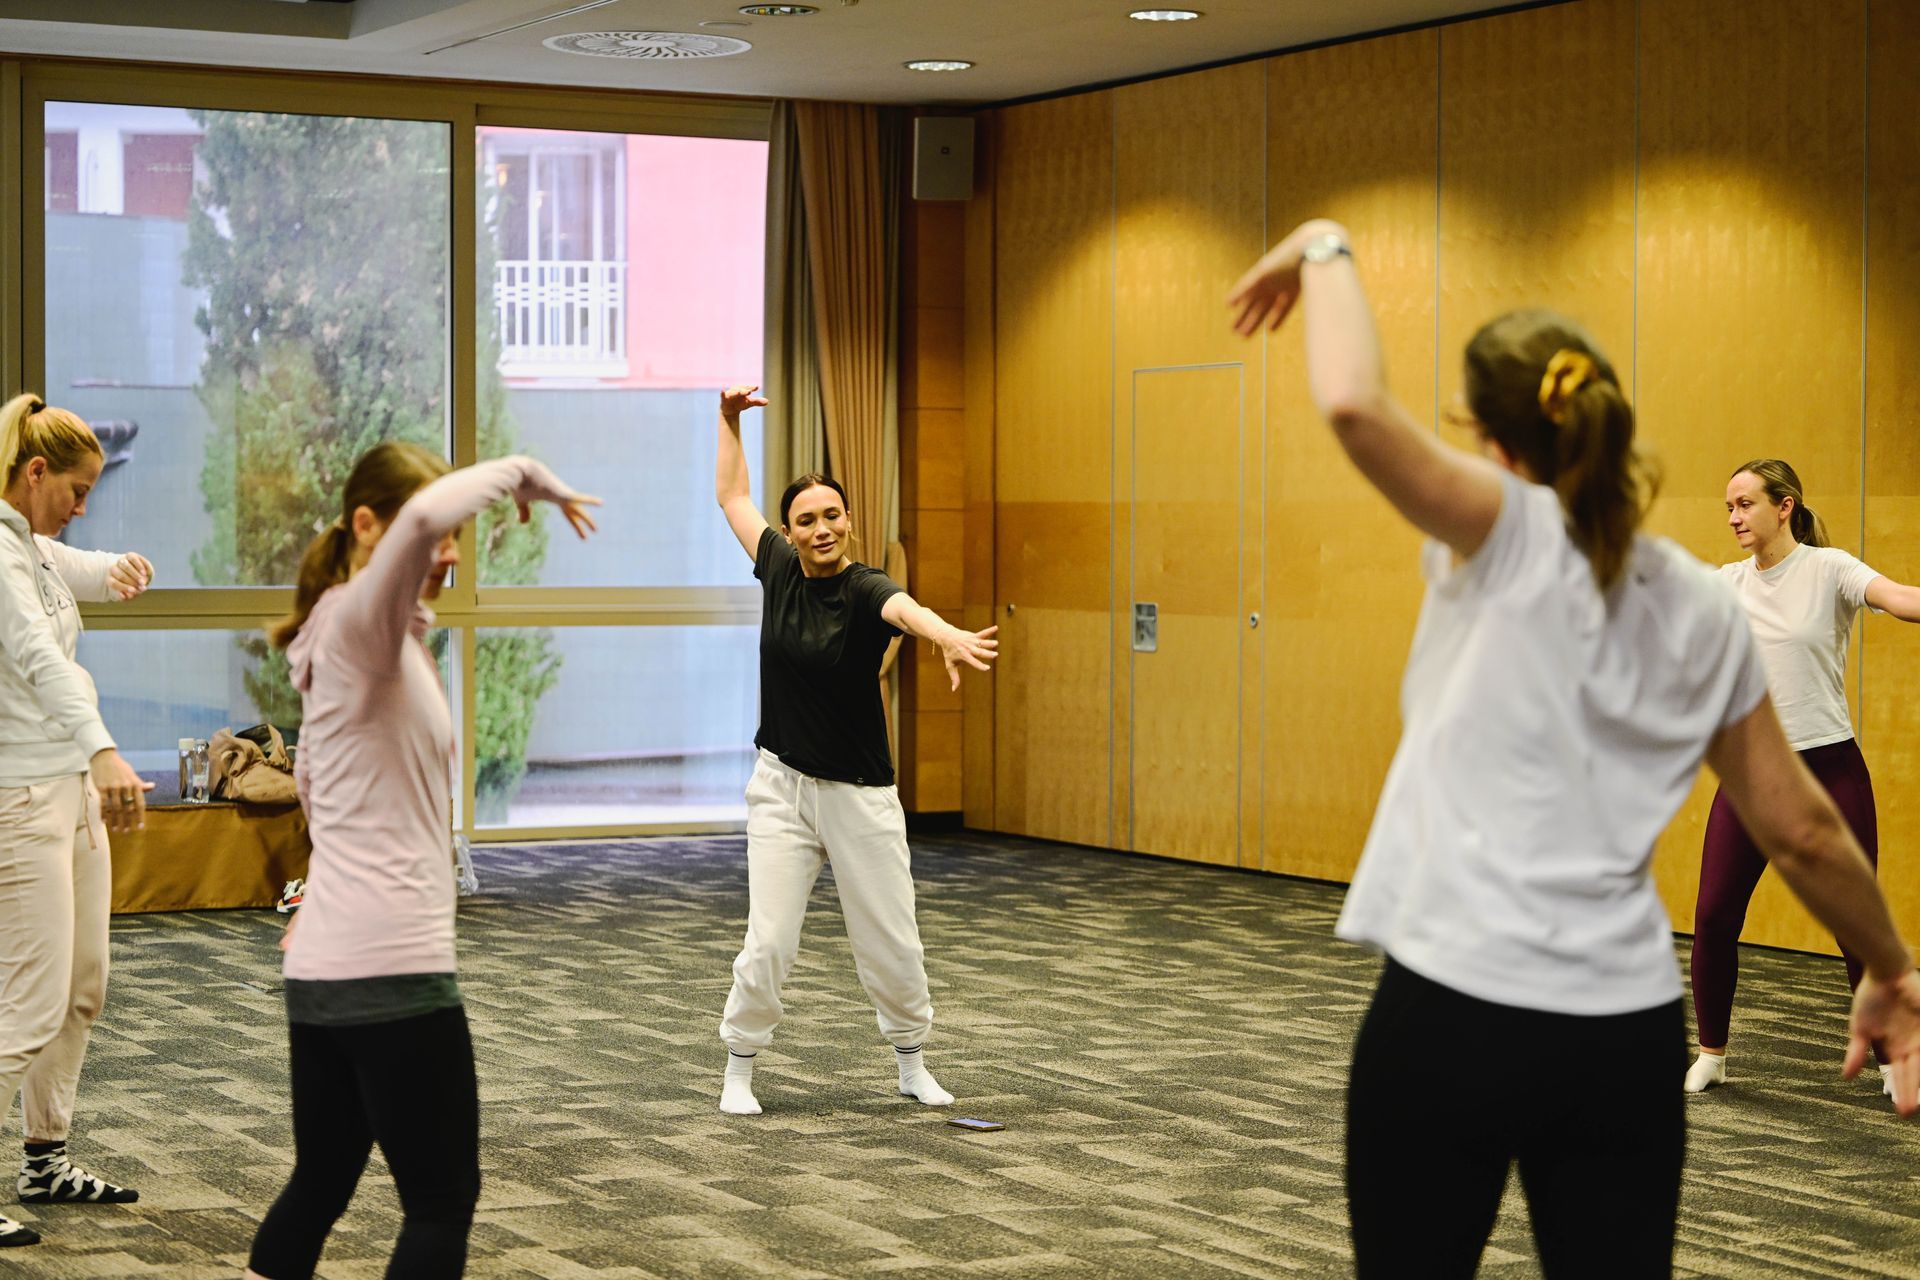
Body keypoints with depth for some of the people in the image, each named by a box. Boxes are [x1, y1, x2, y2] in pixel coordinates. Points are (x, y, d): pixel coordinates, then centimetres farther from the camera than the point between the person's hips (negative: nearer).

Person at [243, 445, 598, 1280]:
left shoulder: (366, 644, 16)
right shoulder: (362, 624, -13)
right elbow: (423, 515, -34)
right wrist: (522, 475, -19)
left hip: (321, 966, 10)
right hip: (389, 967, -10)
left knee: (321, 1182, 17)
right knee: (443, 1200, -2)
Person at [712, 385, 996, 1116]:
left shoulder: (866, 591, -16)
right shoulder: (780, 570, -2)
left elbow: (906, 609, -42)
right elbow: (732, 497, 14)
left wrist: (949, 637, -63)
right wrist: (730, 419, 9)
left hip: (860, 795, -2)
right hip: (782, 786, 2)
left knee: (892, 945, 6)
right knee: (768, 943, -4)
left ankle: (912, 1066, 27)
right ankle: (739, 1070, 14)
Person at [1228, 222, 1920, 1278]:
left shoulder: (1512, 536, -8)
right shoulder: (1702, 610, 8)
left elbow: (1354, 405, -23)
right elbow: (1801, 831, 12)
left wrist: (1324, 252, -5)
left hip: (1455, 1011, -5)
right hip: (1629, 1030, 5)